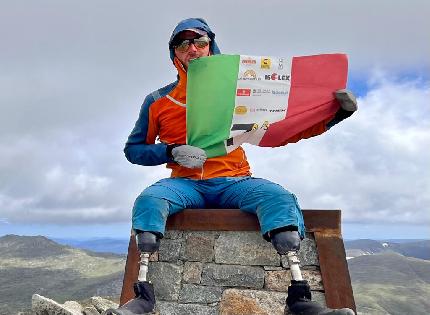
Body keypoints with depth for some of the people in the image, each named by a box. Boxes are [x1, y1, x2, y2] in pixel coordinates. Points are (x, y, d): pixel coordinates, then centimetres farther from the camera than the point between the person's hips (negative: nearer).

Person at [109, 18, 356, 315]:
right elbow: (133, 149, 13)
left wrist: (333, 115, -5)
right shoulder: (158, 101, 10)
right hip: (186, 184, 1)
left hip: (234, 182, 0)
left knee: (279, 197, -25)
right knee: (149, 199, -27)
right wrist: (171, 152, -7)